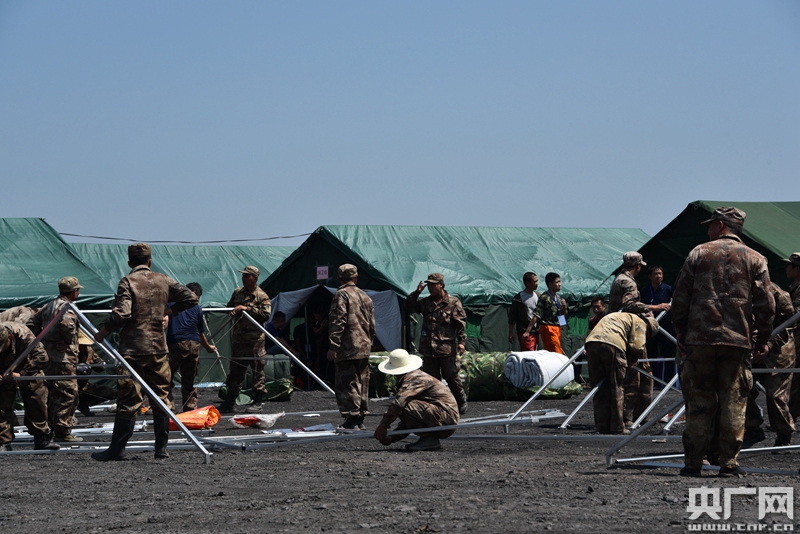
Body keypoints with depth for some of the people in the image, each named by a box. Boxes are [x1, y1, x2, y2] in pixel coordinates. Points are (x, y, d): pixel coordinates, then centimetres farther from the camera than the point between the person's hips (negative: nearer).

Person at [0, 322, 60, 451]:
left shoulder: (23, 334, -37)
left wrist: (21, 374, -38)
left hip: (27, 370, -1)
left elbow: (41, 357, -33)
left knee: (37, 404, -1)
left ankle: (42, 439, 10)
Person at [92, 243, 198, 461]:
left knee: (128, 400, -3)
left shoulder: (128, 282, -7)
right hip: (158, 348, 4)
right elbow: (191, 298, 5)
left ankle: (117, 448, -2)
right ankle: (162, 447, 10)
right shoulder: (163, 281, 7)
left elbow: (122, 314, -18)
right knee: (161, 398, 10)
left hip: (133, 349, -4)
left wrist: (102, 332, -6)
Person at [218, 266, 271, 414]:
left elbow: (266, 314, -16)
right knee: (235, 370, 9)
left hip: (255, 340, -6)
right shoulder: (237, 292, 14)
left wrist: (248, 309, -20)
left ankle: (258, 402, 4)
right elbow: (229, 307, 27)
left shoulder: (262, 296, -4)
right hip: (238, 339, 6)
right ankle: (230, 401, 13)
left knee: (258, 371, -2)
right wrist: (232, 312, 3)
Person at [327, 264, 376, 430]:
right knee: (362, 384, 11)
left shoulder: (342, 295, -6)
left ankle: (351, 420, -13)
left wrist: (333, 346, -16)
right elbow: (372, 324, 19)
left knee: (347, 384, -8)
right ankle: (360, 420, 15)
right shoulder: (365, 296, 16)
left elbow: (338, 322, -15)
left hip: (348, 348, -7)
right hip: (364, 348, 7)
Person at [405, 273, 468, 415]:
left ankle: (461, 401, 18)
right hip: (428, 349, 5)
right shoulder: (425, 302, 13)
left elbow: (461, 323, -4)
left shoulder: (453, 302, -2)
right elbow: (409, 306, 16)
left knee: (452, 377, 1)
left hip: (447, 349, -5)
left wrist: (461, 341, -11)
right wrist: (416, 292, 3)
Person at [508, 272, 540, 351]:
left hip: (536, 331, 6)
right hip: (524, 332, -6)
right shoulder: (518, 298, -6)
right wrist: (510, 333, -4)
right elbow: (512, 317, -2)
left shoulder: (538, 296, 11)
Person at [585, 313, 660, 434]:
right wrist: (628, 360, 19)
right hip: (612, 344, -6)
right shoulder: (639, 323, 17)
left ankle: (602, 426, 13)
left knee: (599, 389, 12)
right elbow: (637, 347, 3)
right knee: (616, 389, 3)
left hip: (591, 343, 7)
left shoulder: (618, 317, 40)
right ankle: (617, 427, 5)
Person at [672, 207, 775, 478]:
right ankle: (729, 463, -2)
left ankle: (693, 463, 4)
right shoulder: (755, 259, 6)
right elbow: (765, 304, 1)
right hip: (737, 339, 0)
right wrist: (763, 339, 9)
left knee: (700, 400, 5)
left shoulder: (698, 254, 6)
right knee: (733, 400, 3)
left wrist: (681, 331, 16)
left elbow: (680, 298, 5)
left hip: (699, 337, 0)